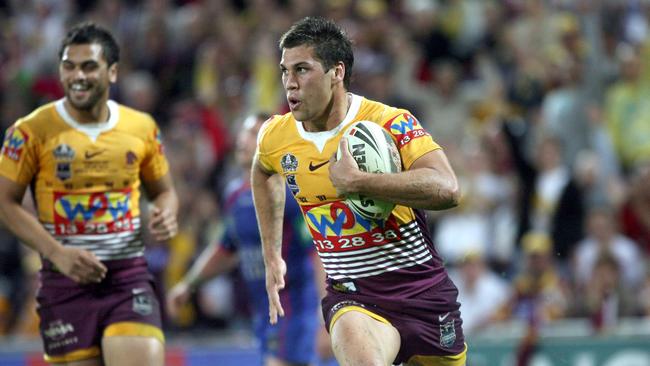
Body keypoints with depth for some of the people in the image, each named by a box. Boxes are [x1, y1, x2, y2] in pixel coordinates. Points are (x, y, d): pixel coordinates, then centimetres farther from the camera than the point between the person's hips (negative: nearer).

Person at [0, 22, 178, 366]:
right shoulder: (33, 131, -4)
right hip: (66, 283, -1)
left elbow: (164, 190, 19)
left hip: (130, 277, 1)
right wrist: (57, 253, -15)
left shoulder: (142, 128, 5)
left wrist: (165, 214, -6)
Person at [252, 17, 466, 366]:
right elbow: (263, 173, 26)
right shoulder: (275, 137, -1)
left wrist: (357, 182, -34)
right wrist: (271, 255, 22)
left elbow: (447, 189, -32)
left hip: (422, 289, -1)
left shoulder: (392, 123, -16)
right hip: (351, 296, 1)